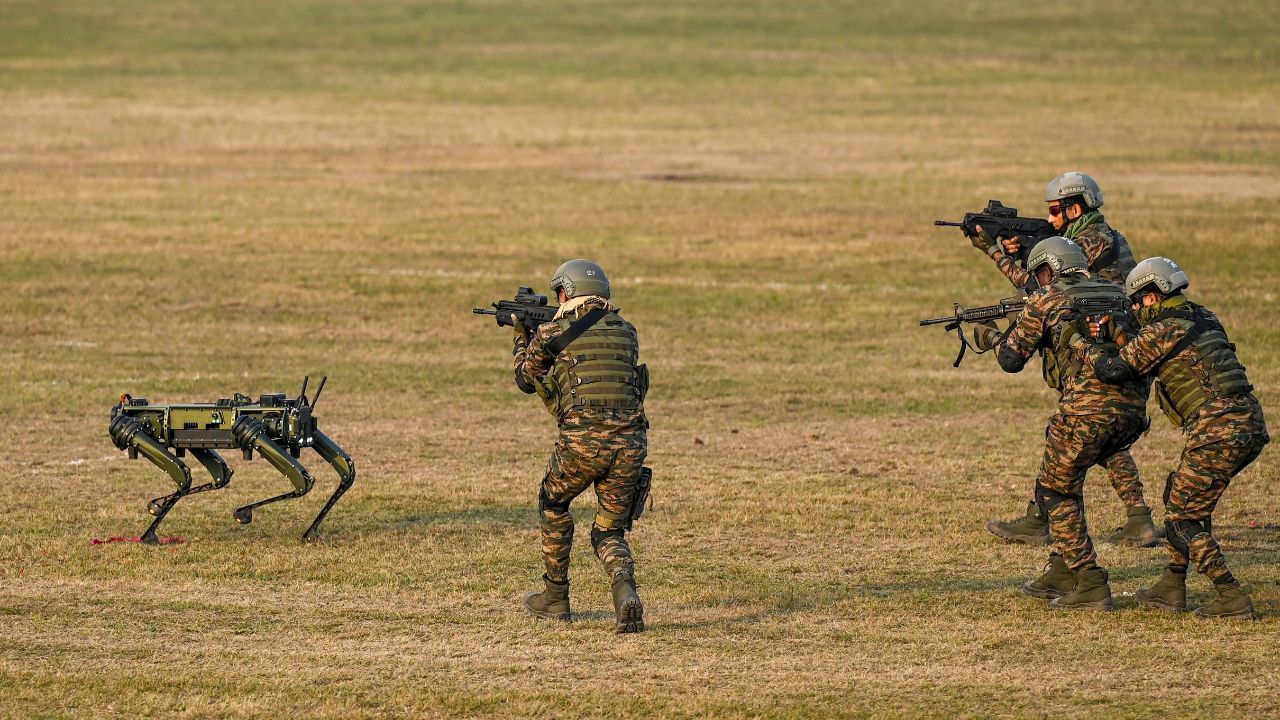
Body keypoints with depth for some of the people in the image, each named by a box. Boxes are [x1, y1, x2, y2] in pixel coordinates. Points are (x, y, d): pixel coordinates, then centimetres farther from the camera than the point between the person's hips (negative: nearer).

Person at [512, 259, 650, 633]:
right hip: (630, 443, 3)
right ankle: (626, 593, -15)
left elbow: (525, 380, 20)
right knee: (609, 532, 15)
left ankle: (556, 598, 32)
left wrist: (522, 337, 39)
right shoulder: (626, 332, 15)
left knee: (553, 505, 28)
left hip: (581, 441, -3)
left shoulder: (552, 333, 3)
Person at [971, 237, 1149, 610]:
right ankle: (1060, 573, 27)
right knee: (1067, 480, 25)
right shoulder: (1115, 294, 21)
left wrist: (992, 338, 32)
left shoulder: (1044, 302, 5)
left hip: (1087, 409, -6)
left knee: (1054, 491, 10)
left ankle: (1090, 586, 0)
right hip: (1133, 408, 6)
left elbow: (1012, 360, 11)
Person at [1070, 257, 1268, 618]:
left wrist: (1080, 343, 9)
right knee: (1182, 494, 24)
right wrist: (1117, 334, 22)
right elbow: (1148, 359, 29)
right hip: (1250, 426, 9)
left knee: (1181, 520, 2)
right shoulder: (1203, 318, 18)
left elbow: (1114, 369, -7)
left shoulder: (1162, 331, -8)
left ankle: (1233, 599, -6)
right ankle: (1171, 588, 27)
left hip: (1217, 433, -9)